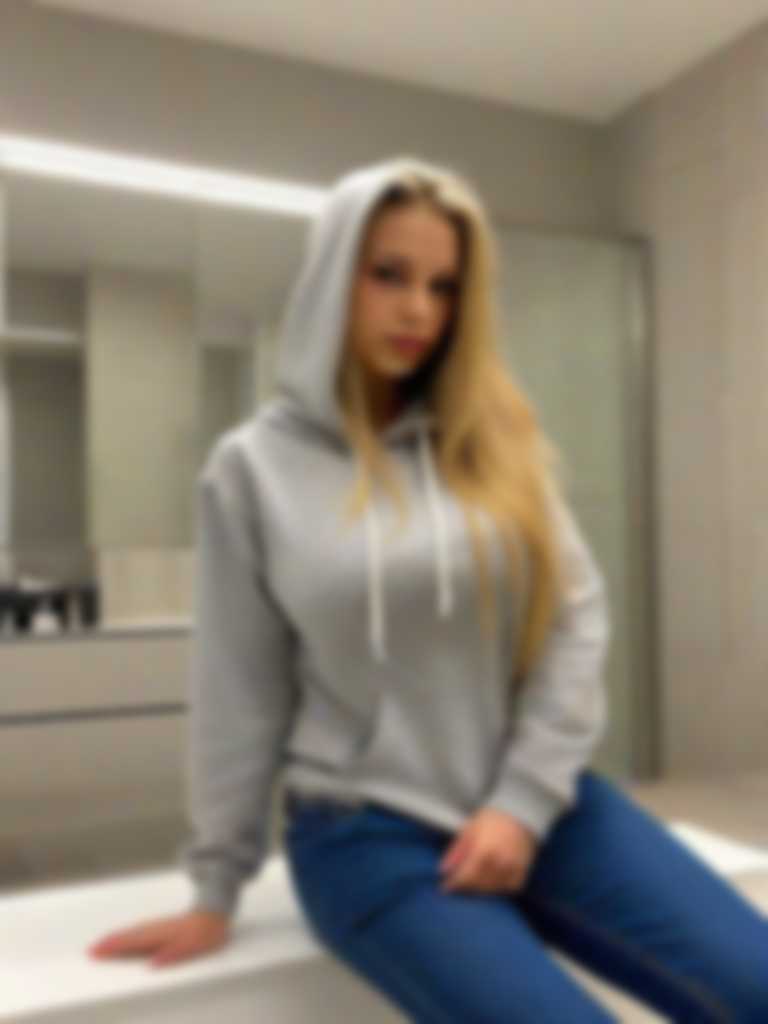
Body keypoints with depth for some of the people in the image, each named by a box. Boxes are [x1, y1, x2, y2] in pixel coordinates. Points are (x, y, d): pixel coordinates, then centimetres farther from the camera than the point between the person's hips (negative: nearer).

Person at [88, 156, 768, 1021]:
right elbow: (240, 689, 1)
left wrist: (526, 800, -8)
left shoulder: (503, 438, 4)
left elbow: (576, 620, 1)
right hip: (366, 828, -2)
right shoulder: (254, 465, -1)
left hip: (533, 799, 3)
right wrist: (216, 889, 6)